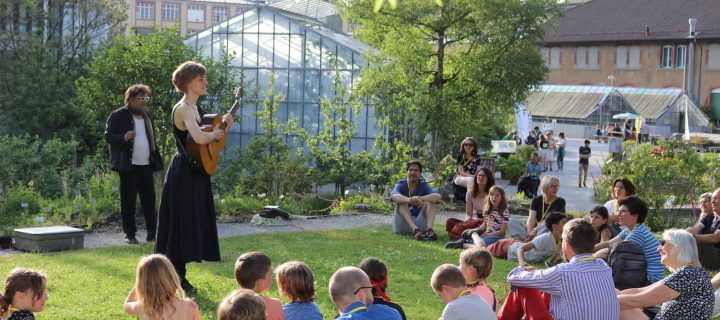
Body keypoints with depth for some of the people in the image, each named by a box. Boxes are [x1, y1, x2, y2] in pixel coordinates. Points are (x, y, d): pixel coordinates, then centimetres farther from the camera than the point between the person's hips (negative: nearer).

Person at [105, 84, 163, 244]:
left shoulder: (146, 116, 18)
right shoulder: (118, 115, -3)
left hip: (146, 165, 6)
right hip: (128, 165, -6)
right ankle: (129, 234, 3)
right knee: (128, 199, -2)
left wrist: (156, 160, 17)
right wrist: (123, 137, -25)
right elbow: (108, 136, -6)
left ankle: (152, 231, 8)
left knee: (149, 198, 3)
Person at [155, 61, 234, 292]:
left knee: (191, 224, 13)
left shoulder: (195, 109, 14)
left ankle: (178, 276, 21)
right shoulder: (183, 109, -16)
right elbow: (200, 138, -32)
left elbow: (209, 139, 19)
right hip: (184, 173, -10)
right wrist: (216, 134, -13)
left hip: (196, 173, 10)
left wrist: (224, 127, 4)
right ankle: (176, 278, 2)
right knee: (182, 222, -4)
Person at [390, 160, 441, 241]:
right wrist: (410, 200, -48)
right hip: (403, 224, -1)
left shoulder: (423, 185, 1)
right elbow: (394, 196, -27)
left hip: (420, 223, 1)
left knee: (430, 201, -15)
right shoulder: (401, 185, -2)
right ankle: (415, 230, -45)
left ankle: (429, 229, -38)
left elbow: (438, 196, -20)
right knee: (401, 202, -24)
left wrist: (421, 199, -40)